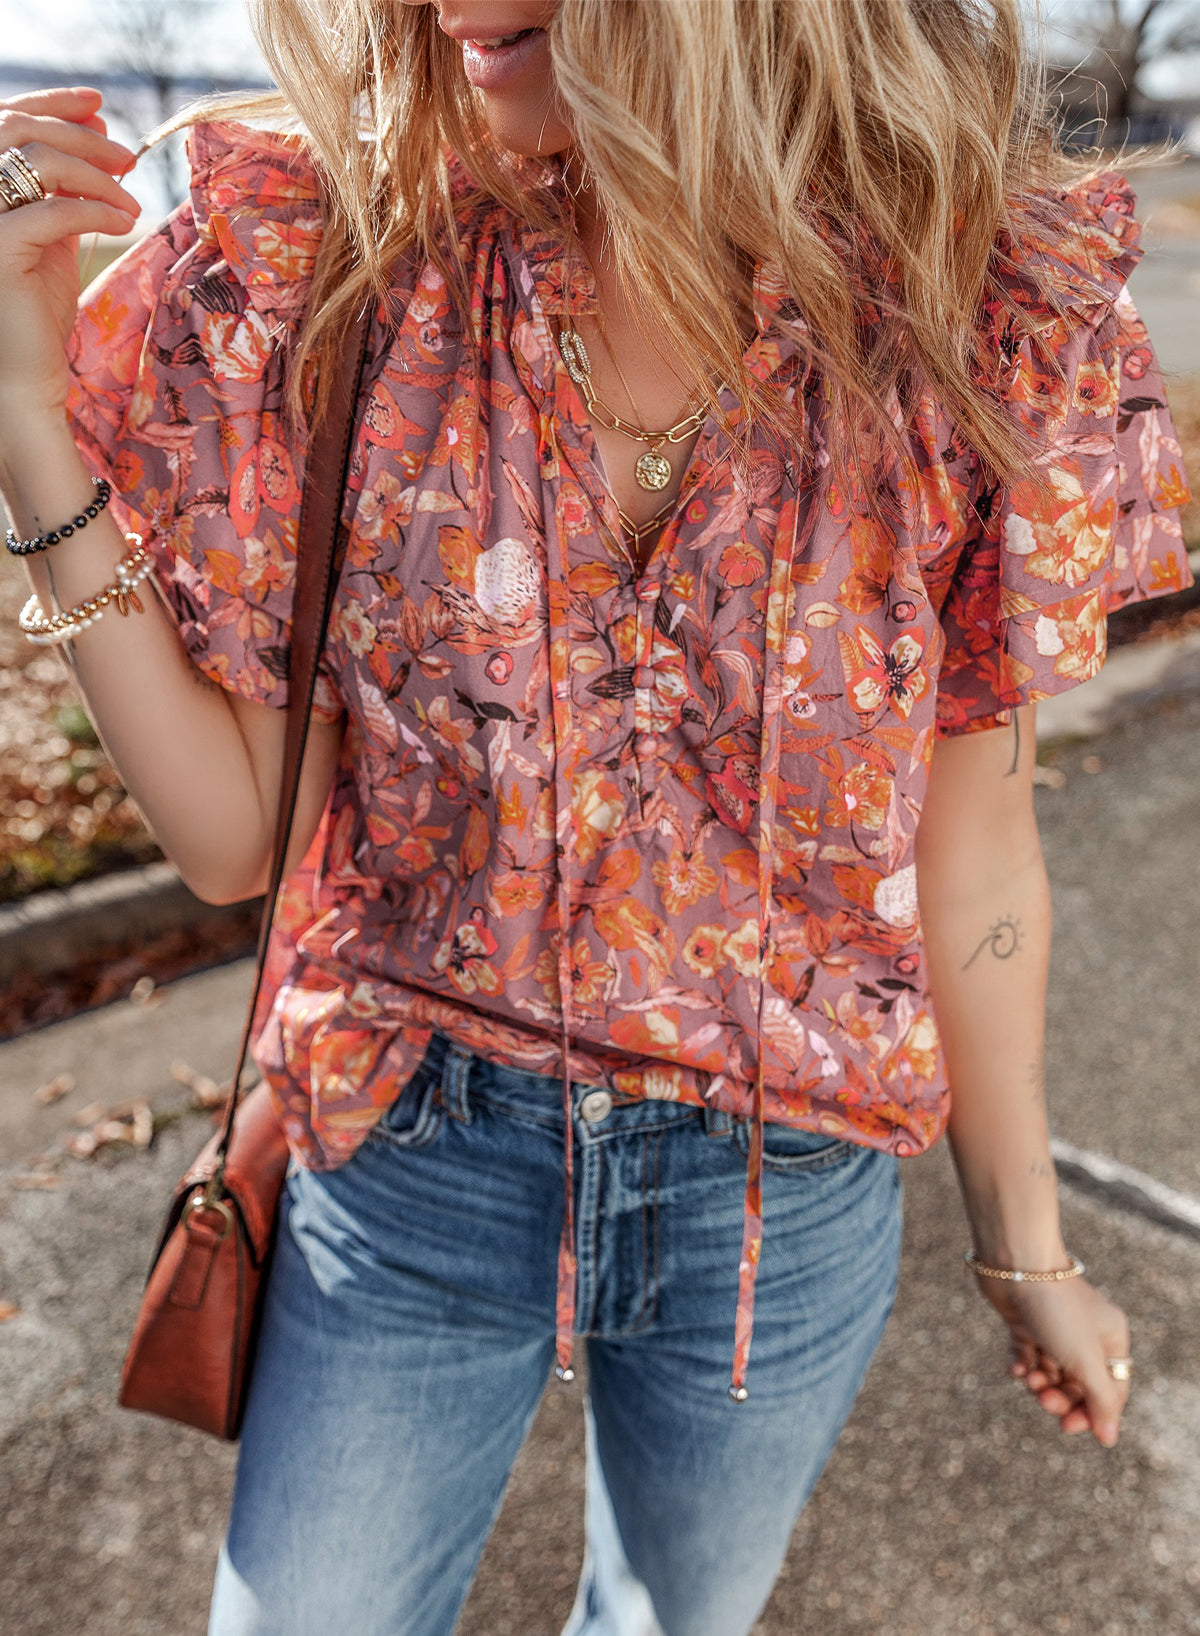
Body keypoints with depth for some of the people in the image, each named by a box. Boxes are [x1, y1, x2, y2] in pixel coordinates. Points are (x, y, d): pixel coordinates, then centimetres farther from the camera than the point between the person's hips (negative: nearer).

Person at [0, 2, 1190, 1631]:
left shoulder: (976, 308, -14)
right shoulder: (324, 269, -13)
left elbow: (967, 849, -4)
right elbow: (233, 832, -9)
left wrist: (1027, 1250, 7)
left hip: (785, 1192, 1)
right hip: (412, 1159, 0)